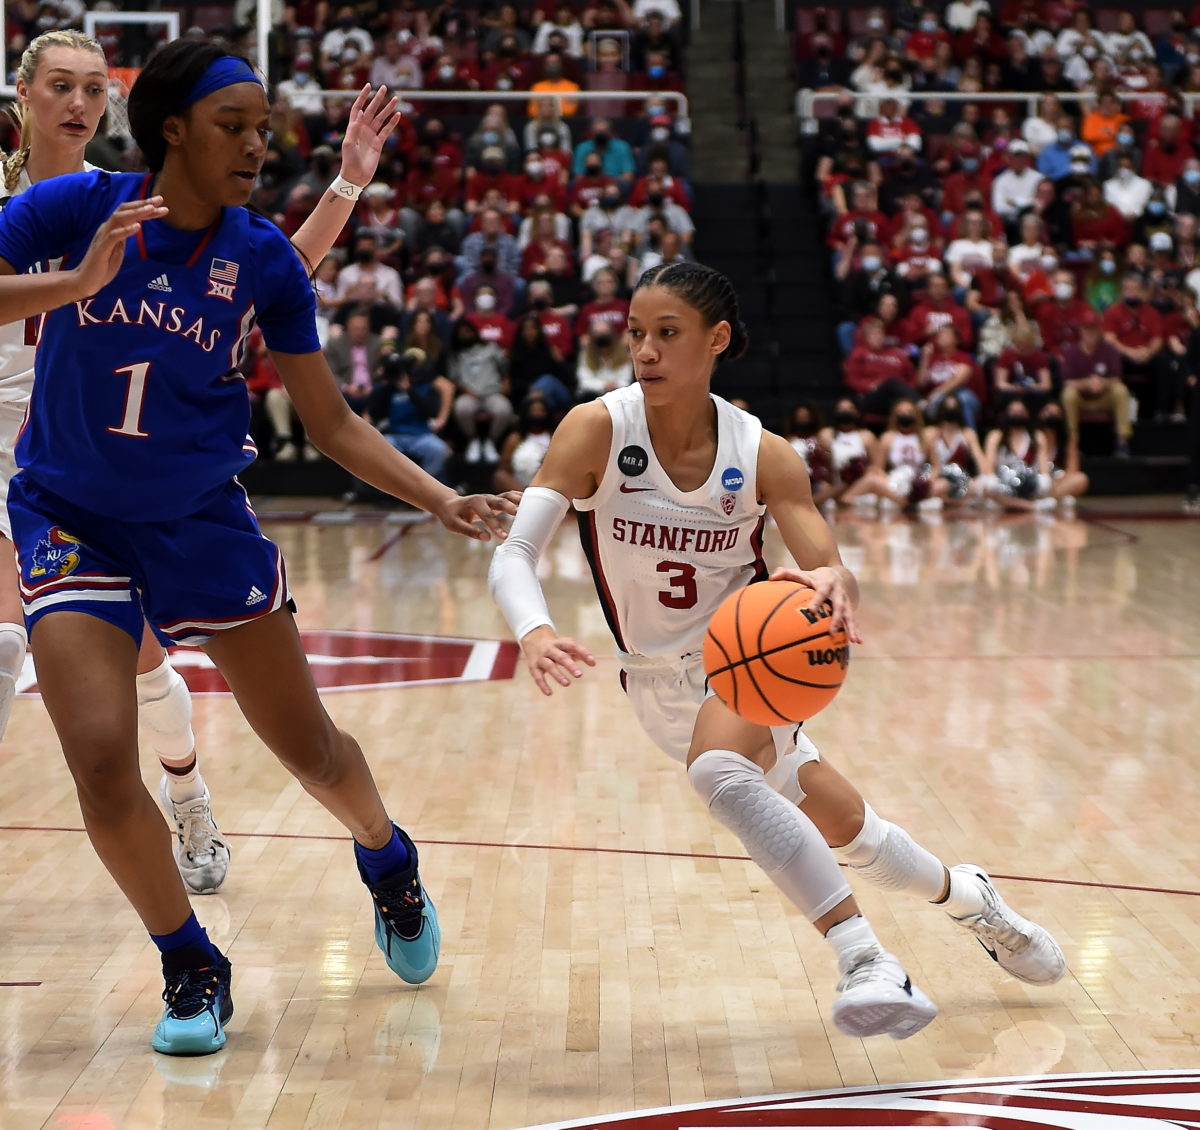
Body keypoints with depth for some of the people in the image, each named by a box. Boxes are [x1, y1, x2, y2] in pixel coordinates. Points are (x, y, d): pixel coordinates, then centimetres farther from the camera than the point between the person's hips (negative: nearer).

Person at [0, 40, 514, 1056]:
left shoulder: (264, 259, -6)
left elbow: (332, 423, 0)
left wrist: (443, 501, -13)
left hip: (202, 519, 2)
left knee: (308, 745, 7)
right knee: (102, 761, -17)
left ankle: (391, 864, 41)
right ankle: (193, 969, 6)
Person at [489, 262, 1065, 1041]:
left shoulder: (763, 455, -17)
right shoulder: (597, 430, -18)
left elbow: (831, 574, -21)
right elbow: (514, 554, -25)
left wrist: (833, 583, -47)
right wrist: (535, 632, -48)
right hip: (660, 679, 2)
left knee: (720, 770, -32)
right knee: (839, 823, 6)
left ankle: (868, 962, -26)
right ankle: (969, 897, 30)